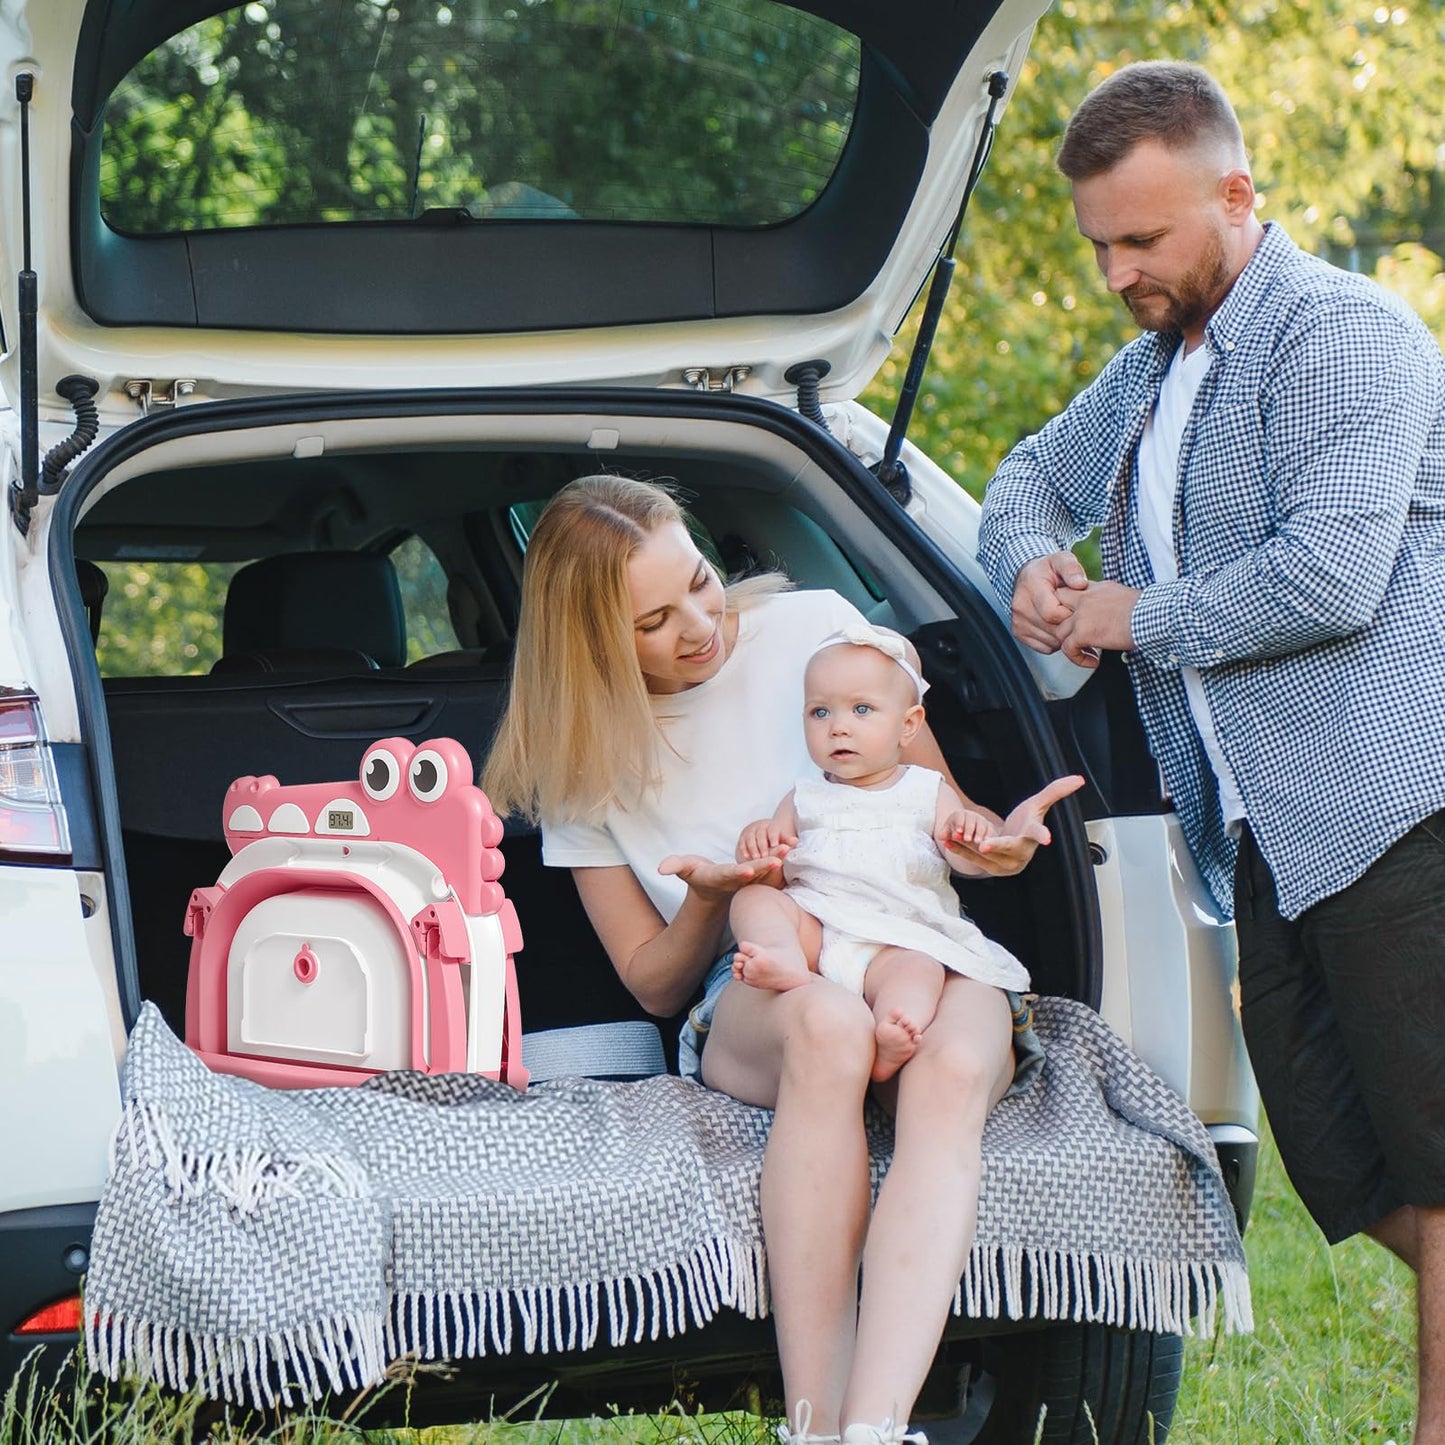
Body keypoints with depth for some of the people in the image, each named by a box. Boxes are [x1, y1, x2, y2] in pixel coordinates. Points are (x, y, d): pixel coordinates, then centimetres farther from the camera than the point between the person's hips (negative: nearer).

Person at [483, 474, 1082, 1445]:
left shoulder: (814, 628, 6)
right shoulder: (579, 764, 8)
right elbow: (655, 984, 11)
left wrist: (996, 836, -13)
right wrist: (710, 898, -11)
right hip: (750, 1001, 0)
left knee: (954, 1065, -38)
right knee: (826, 1022, -39)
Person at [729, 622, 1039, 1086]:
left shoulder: (927, 792, 19)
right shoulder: (803, 799, 24)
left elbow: (969, 863, 7)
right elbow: (769, 878, 15)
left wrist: (971, 835, -17)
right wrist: (756, 843, -8)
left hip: (901, 936, -3)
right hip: (813, 923, 3)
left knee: (917, 966, -34)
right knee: (752, 898, -21)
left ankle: (890, 1041, -64)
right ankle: (789, 965, -51)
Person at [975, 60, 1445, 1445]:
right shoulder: (1151, 367, 20)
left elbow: (1328, 575, -21)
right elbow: (1033, 475, 37)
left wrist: (1138, 620, -7)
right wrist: (1032, 562, 11)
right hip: (1266, 838, 9)